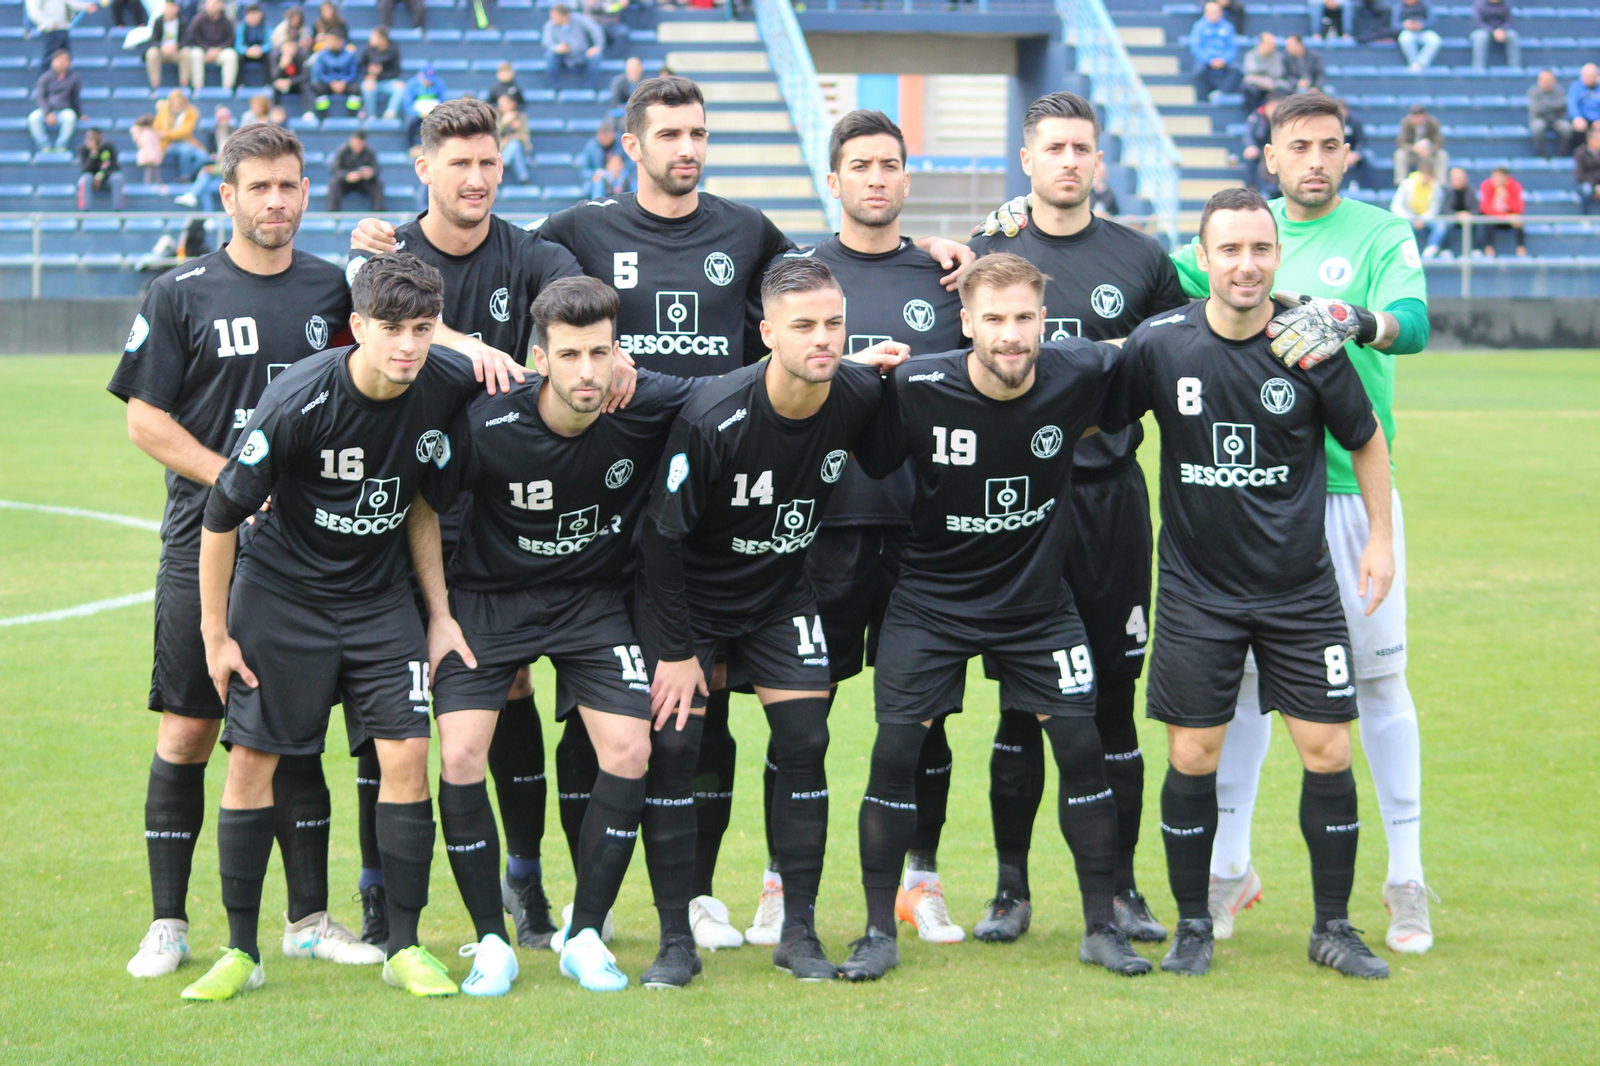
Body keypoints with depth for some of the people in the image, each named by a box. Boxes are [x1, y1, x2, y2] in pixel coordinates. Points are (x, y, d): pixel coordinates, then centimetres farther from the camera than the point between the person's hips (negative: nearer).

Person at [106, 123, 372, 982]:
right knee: (186, 732, -1)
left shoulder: (331, 290, 8)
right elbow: (145, 420, -4)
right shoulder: (180, 295, -2)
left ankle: (308, 918, 14)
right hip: (205, 545, -3)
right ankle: (168, 925, 7)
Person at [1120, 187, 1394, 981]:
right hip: (1197, 588, 0)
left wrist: (1381, 535, 7)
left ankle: (1334, 927, 13)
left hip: (1300, 587, 0)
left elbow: (1364, 438, 8)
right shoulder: (1160, 345, -9)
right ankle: (1192, 926, 15)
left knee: (1327, 752, -2)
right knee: (1192, 758, -1)